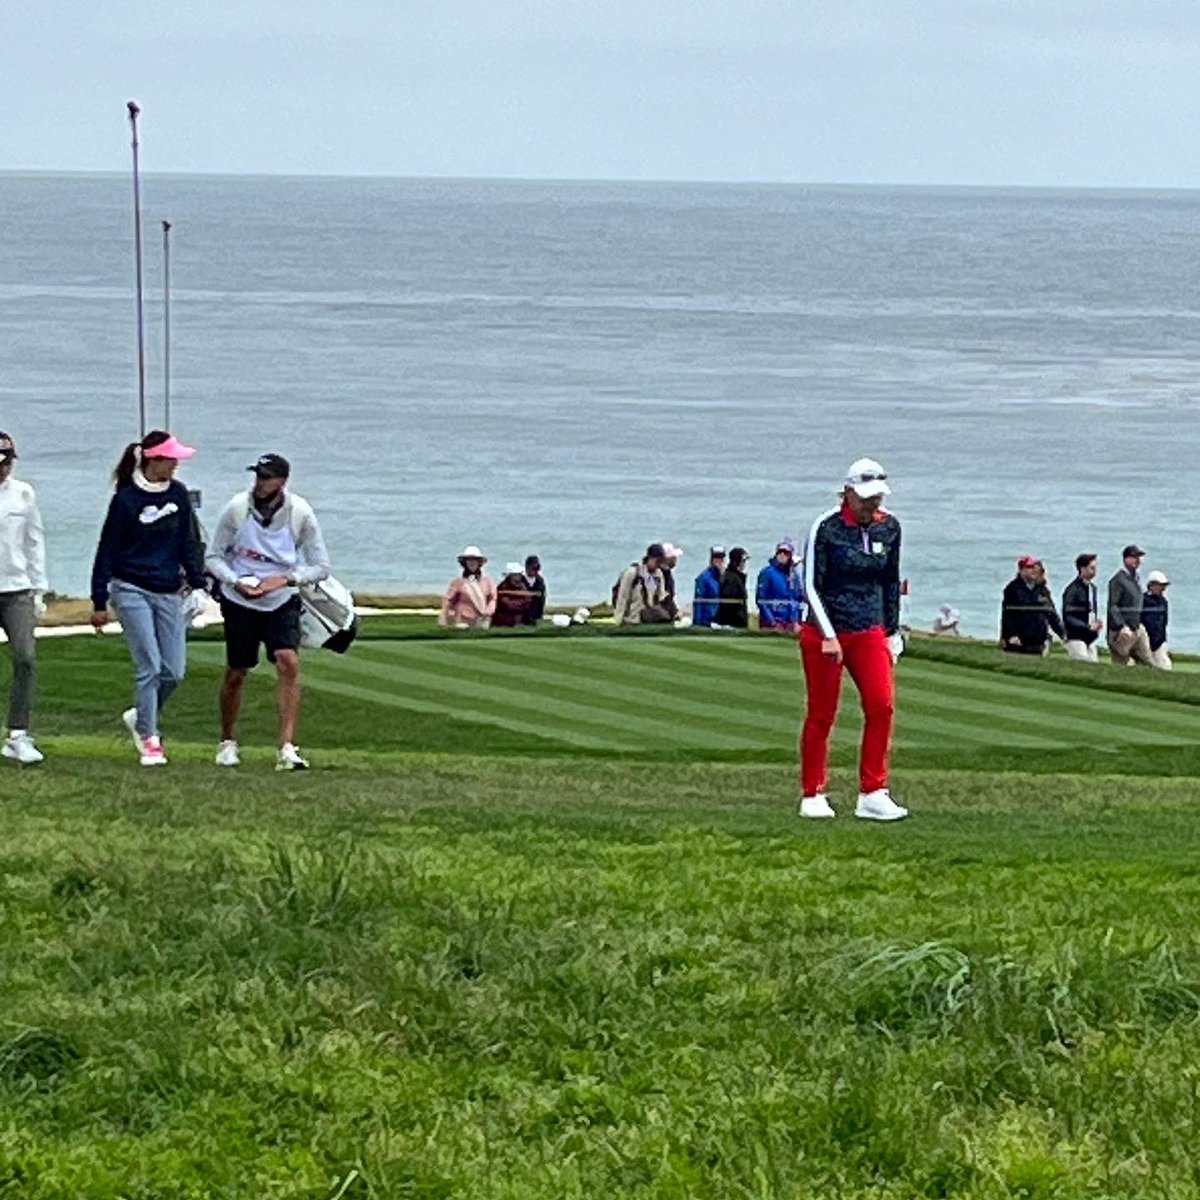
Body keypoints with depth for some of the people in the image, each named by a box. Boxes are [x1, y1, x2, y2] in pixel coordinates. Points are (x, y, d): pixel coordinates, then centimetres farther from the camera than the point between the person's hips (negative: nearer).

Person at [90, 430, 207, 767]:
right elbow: (107, 552, -4)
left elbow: (188, 543, 16)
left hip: (169, 593, 5)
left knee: (174, 671, 0)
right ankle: (148, 739, 1)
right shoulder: (126, 499, -9)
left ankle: (141, 717, 25)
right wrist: (99, 603, -3)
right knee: (150, 667, -10)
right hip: (132, 591, -5)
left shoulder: (178, 494, 5)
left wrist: (198, 584, 13)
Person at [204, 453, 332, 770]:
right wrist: (235, 582, -20)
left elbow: (320, 566, -6)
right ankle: (228, 743, 29)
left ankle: (287, 748, -21)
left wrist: (284, 580, -21)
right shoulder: (237, 508, -13)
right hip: (239, 602, 0)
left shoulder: (300, 513, -12)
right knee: (236, 673, 7)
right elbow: (213, 557, -2)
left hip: (282, 602, 0)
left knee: (288, 662, -19)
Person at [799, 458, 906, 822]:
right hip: (824, 634, -4)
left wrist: (892, 632, 14)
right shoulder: (826, 527, -11)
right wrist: (828, 636, -17)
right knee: (822, 714, 2)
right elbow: (811, 585, -10)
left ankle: (873, 794, -7)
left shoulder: (889, 528, 4)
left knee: (882, 704, -11)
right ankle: (812, 795, 12)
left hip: (870, 633, 4)